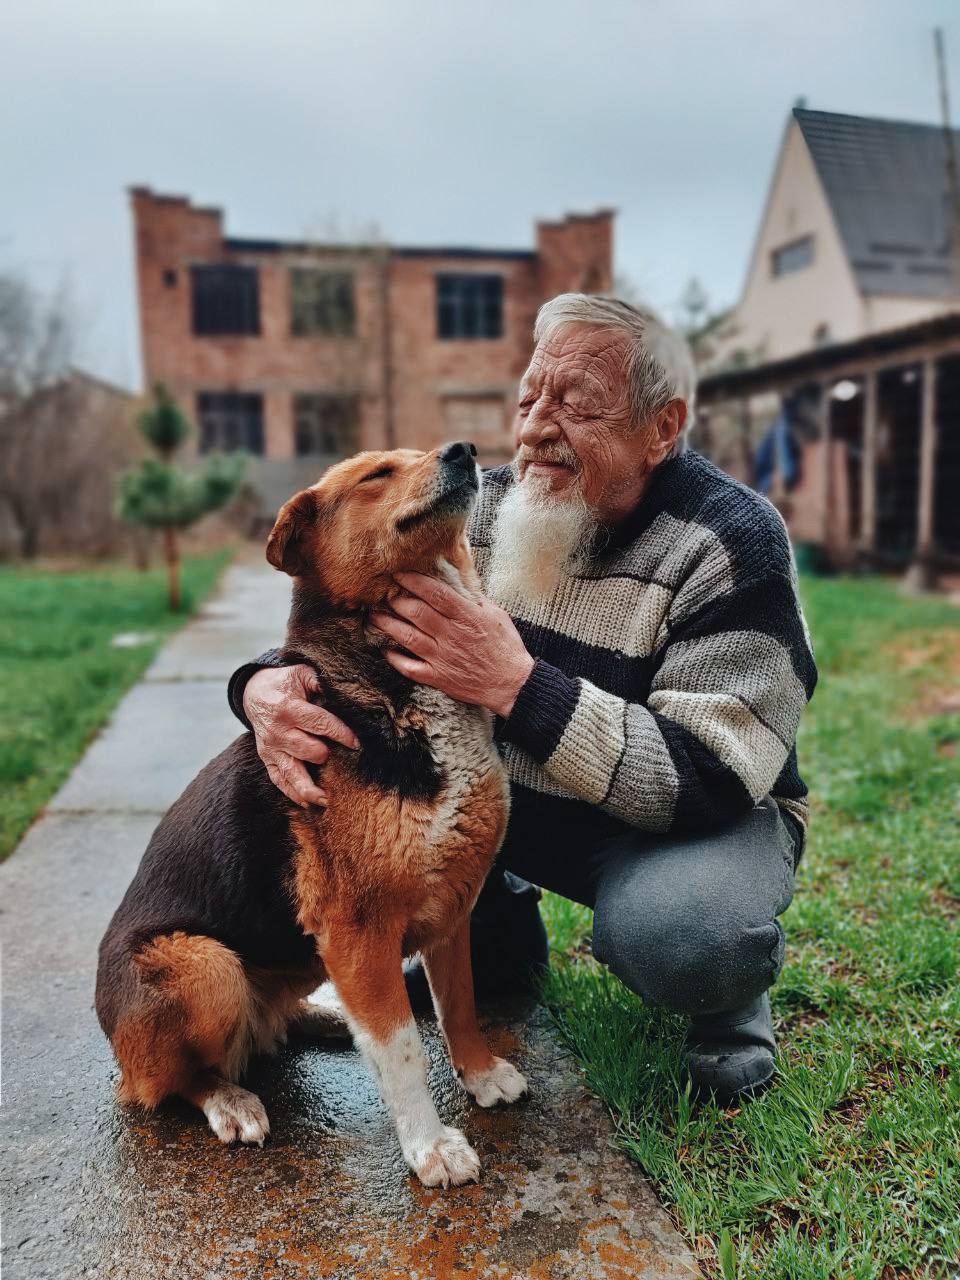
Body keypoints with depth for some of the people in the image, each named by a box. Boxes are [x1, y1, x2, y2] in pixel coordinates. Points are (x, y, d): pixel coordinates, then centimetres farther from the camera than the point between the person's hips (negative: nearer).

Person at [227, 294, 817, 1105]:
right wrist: (270, 684, -30)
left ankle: (724, 991, 3)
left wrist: (518, 684, -39)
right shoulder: (487, 508, -8)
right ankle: (496, 930, 12)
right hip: (511, 794, 5)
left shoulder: (731, 544, -22)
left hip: (699, 820, -4)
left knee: (679, 939, -37)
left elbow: (711, 784, -29)